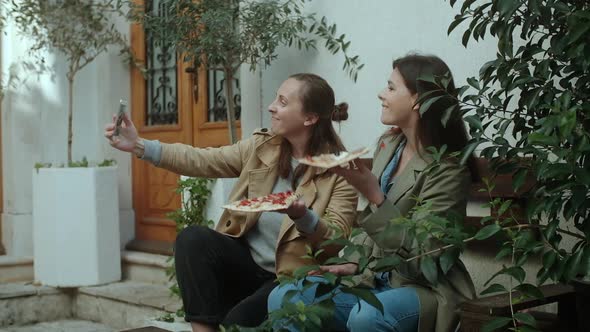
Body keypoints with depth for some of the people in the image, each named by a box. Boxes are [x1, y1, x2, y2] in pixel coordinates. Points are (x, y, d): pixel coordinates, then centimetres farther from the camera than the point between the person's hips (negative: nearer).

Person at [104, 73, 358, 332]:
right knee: (193, 239, -22)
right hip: (246, 261, 5)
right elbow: (203, 161, -2)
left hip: (291, 277, -5)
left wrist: (302, 216, -36)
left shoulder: (339, 170, -10)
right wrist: (140, 146, -11)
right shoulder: (261, 146, 3)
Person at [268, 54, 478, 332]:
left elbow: (419, 258, -21)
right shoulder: (387, 144, 5)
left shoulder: (447, 169, -16)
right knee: (282, 299, -12)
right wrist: (353, 262, 3)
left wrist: (372, 194, -26)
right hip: (373, 278, 6)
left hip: (422, 287, -6)